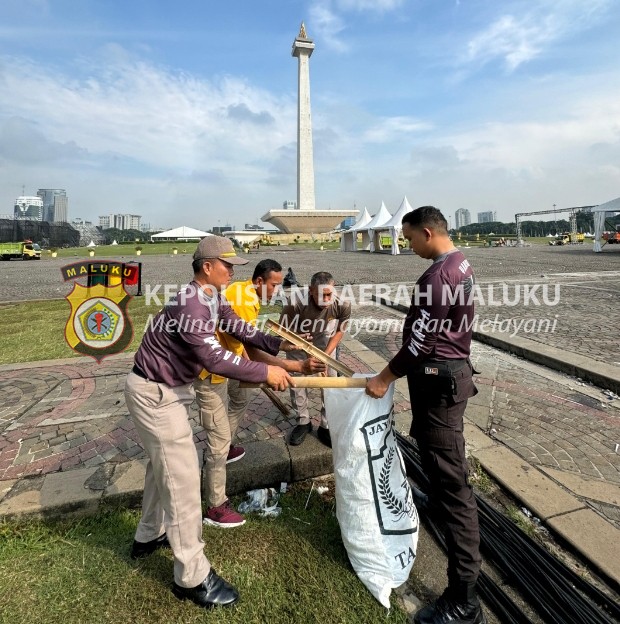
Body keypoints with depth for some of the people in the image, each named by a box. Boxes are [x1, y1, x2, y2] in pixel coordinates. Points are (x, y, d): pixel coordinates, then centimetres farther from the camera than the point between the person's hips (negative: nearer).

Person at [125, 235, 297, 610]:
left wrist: (278, 344, -7)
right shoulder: (191, 304, -29)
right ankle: (192, 577, 12)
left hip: (171, 388, 10)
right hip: (154, 393, -10)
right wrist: (265, 373, -31)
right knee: (182, 475, -4)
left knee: (164, 463, 24)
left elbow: (239, 328, 1)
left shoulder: (213, 299, 3)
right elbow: (213, 357, -36)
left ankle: (150, 536, 47)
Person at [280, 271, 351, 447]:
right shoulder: (296, 303, -37)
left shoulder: (343, 305, -31)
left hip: (325, 342, 1)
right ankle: (303, 422, 25)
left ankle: (327, 426, 19)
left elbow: (339, 332, -11)